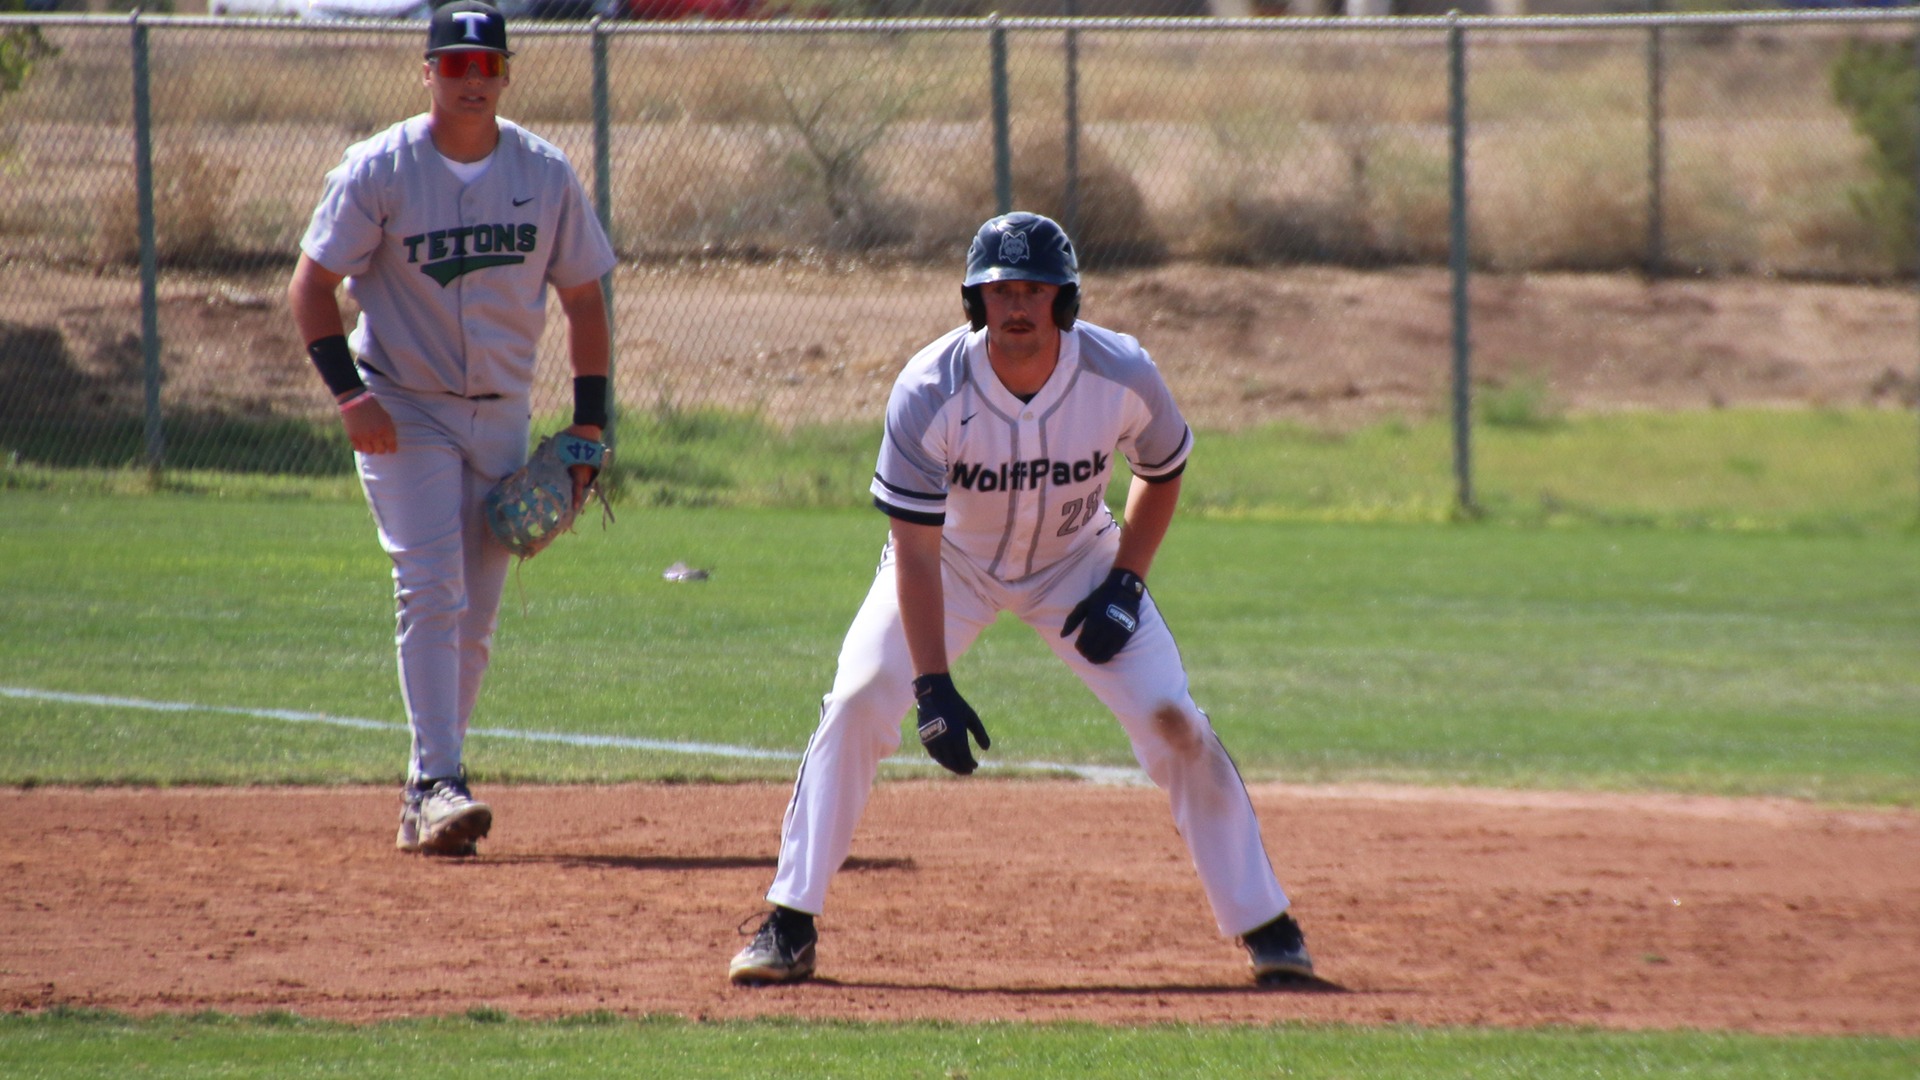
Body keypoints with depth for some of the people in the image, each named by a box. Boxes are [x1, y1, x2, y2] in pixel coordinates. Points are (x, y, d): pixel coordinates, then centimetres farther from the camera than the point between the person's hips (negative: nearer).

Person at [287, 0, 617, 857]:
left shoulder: (546, 175, 0)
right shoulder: (378, 170, -9)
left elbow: (583, 302, 8)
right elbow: (312, 286, -5)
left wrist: (587, 425, 1)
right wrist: (347, 392, -17)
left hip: (501, 416, 4)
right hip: (402, 411, -4)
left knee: (475, 616, 5)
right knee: (432, 590, -17)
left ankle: (424, 799, 15)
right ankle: (439, 785, -22)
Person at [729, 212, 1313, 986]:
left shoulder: (1121, 376, -25)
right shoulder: (930, 391, -31)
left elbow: (1162, 473, -2)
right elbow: (915, 549, -27)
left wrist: (1125, 584, -14)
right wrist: (933, 687, -33)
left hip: (1075, 560, 1)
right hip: (953, 561, -1)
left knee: (1171, 719, -11)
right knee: (859, 701, -20)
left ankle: (1265, 926, 3)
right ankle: (789, 929, -11)